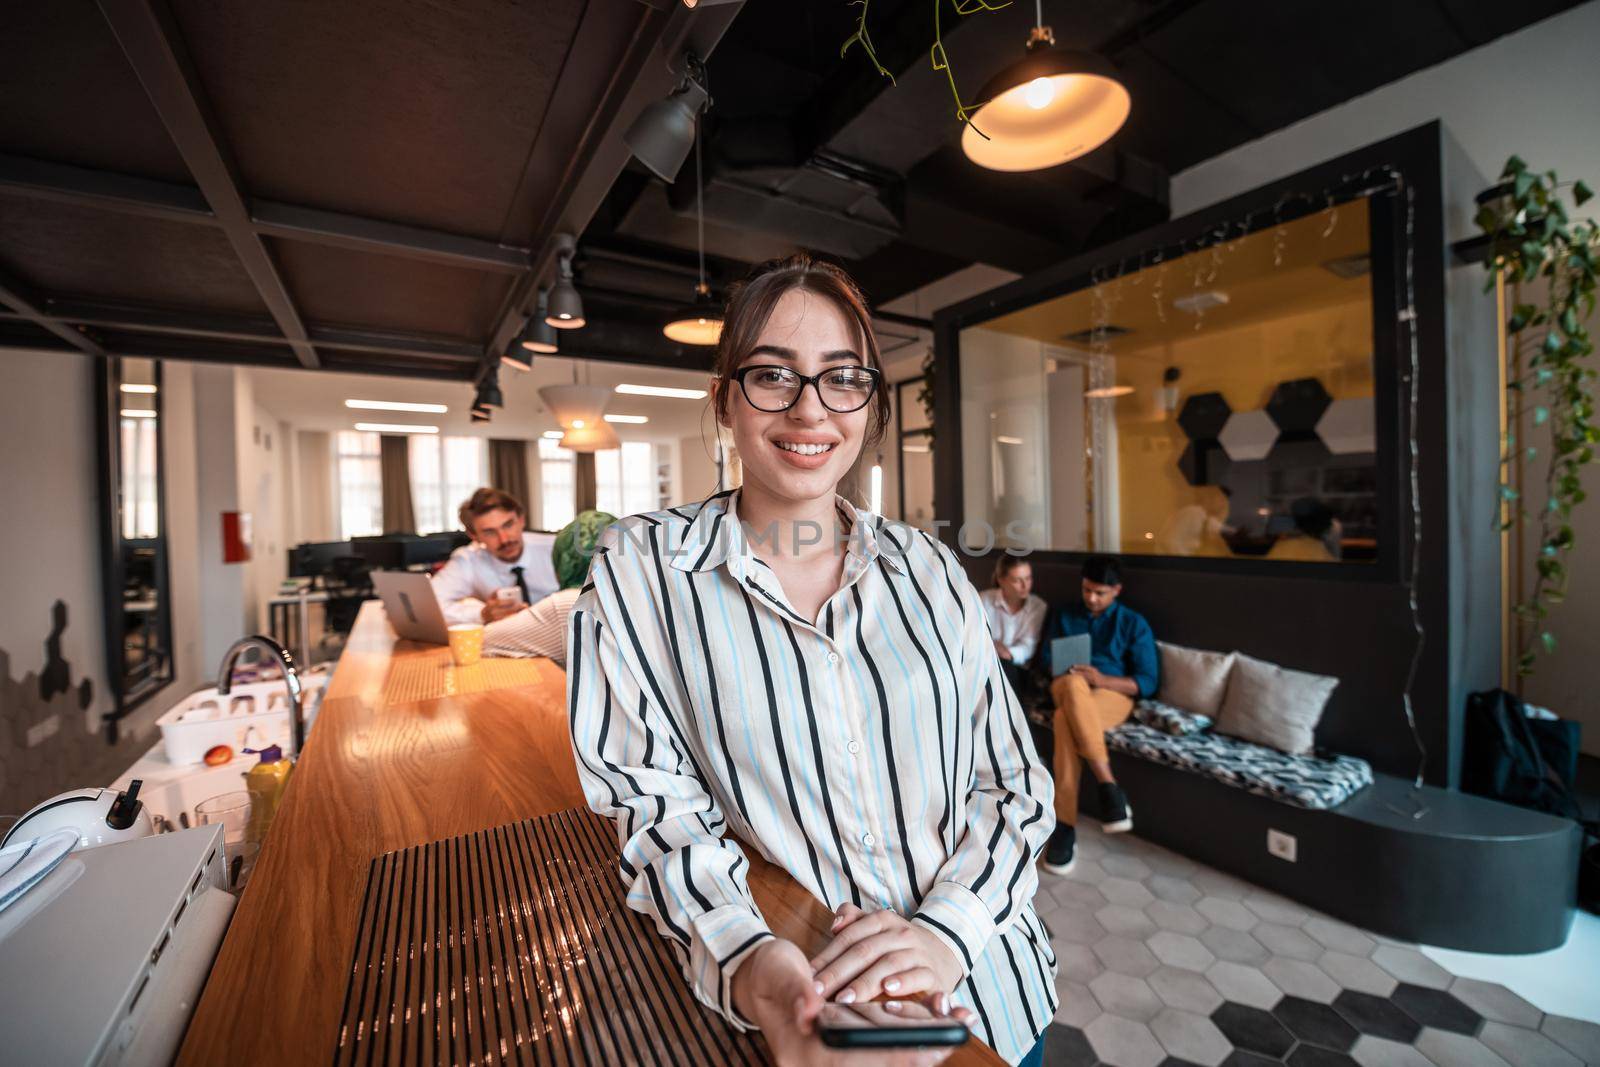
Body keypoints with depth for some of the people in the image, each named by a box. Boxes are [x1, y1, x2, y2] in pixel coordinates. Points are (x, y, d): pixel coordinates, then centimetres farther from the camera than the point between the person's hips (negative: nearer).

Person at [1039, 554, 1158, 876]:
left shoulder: (1134, 623, 6)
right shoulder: (1064, 617, 15)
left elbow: (1148, 682, 1)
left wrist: (1103, 679, -16)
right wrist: (1063, 676, -9)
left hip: (1113, 696, -2)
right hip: (1067, 692, 2)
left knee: (1065, 718, -38)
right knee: (1073, 685, -40)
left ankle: (1065, 824, -32)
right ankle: (1109, 786, -37)